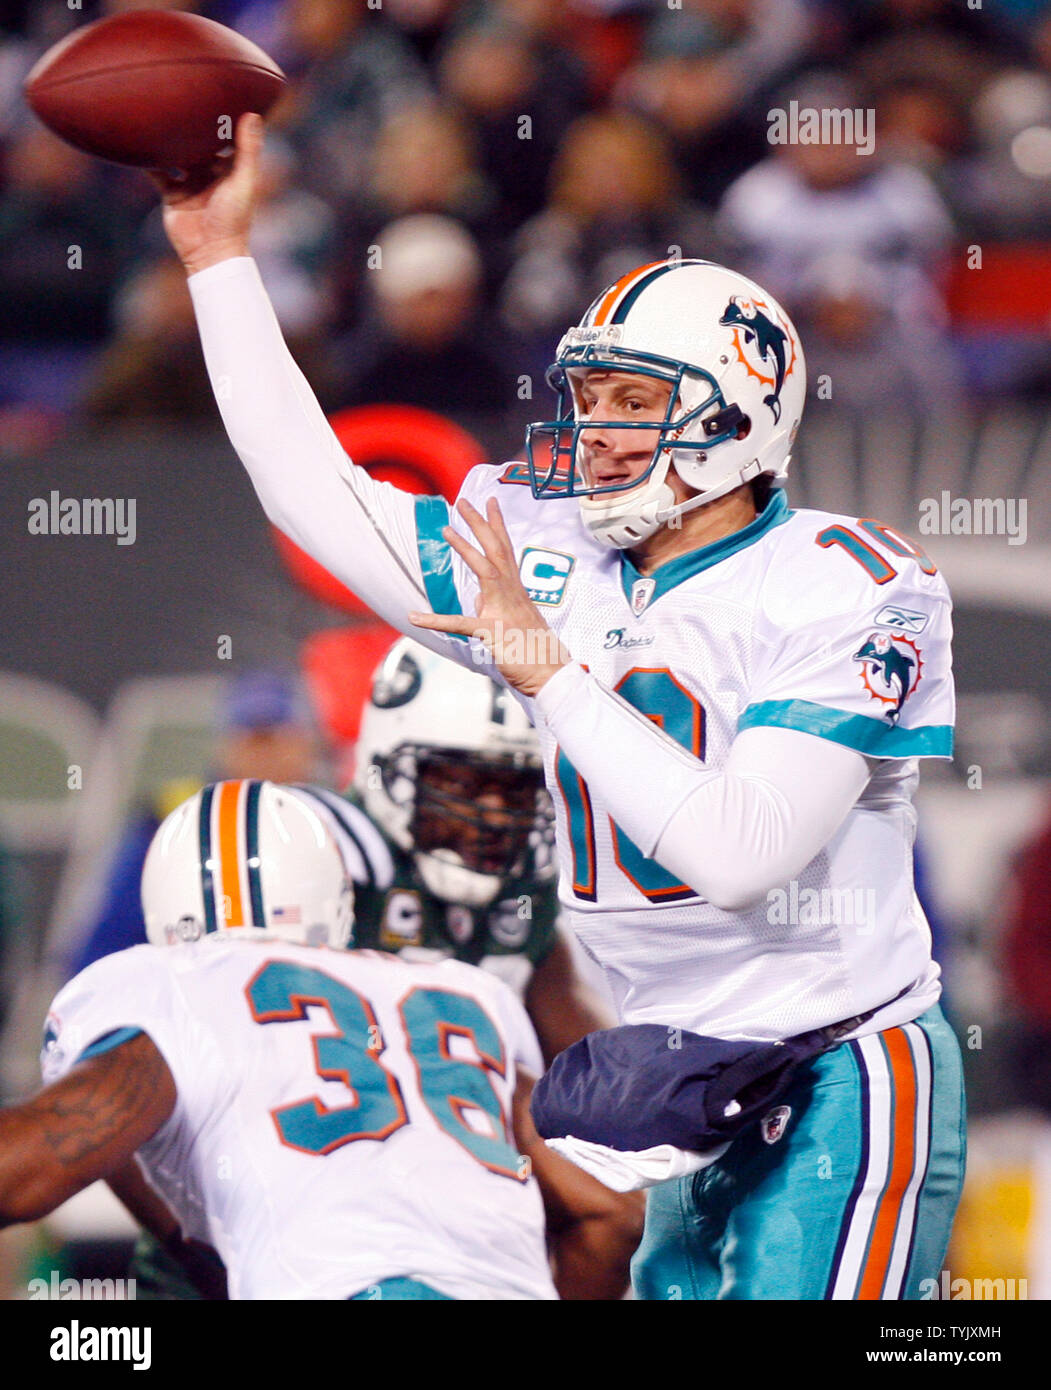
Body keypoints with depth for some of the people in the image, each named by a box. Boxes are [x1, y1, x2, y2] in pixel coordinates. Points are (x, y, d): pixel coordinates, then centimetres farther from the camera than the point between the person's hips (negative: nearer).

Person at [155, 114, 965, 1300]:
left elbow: (742, 851, -26)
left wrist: (551, 675, -23)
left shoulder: (843, 590, -14)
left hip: (843, 1085, -7)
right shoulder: (556, 567, 5)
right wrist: (217, 256, 7)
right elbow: (315, 491, 10)